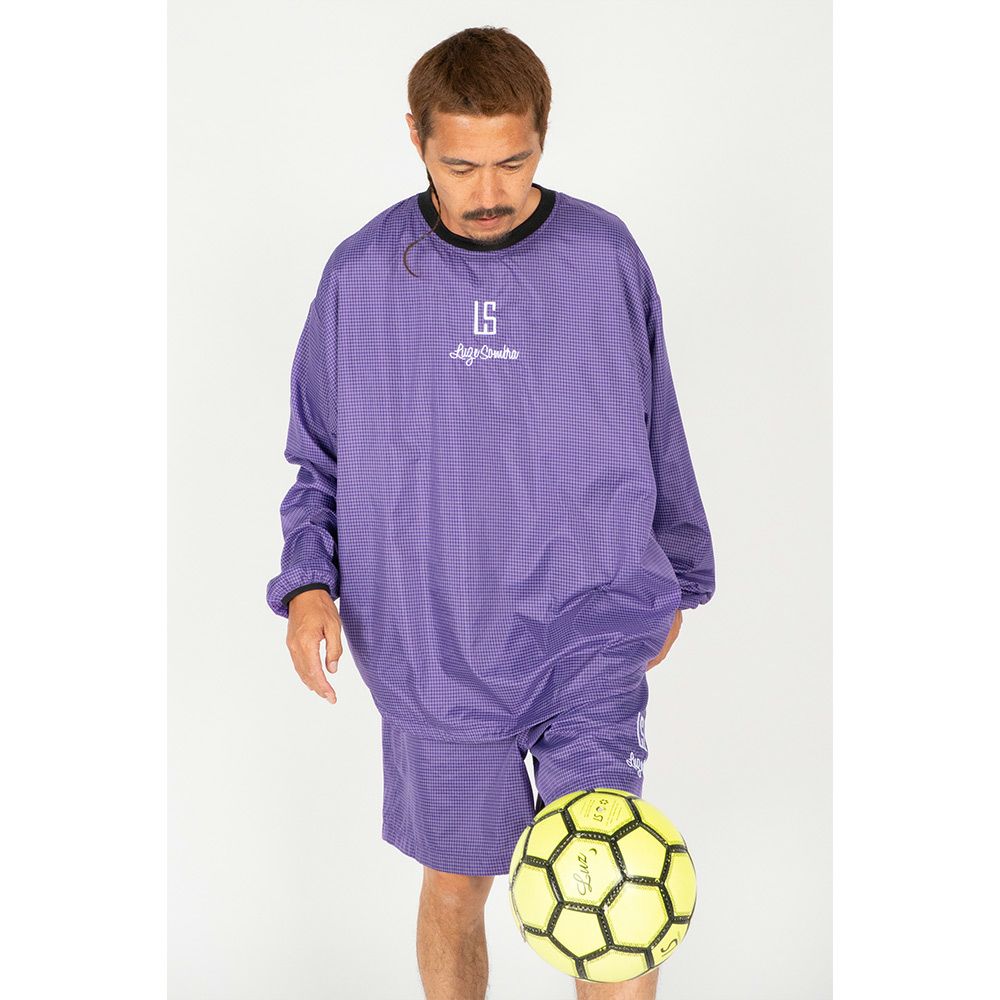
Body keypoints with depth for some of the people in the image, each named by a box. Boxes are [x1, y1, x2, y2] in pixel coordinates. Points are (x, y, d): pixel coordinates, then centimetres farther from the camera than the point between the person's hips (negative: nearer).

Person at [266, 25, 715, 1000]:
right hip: (432, 648, 1)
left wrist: (675, 577, 19)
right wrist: (307, 581, -7)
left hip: (590, 631, -1)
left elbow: (653, 428, 11)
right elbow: (320, 454, 8)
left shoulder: (605, 256, -1)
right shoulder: (362, 273, -1)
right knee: (455, 886, 14)